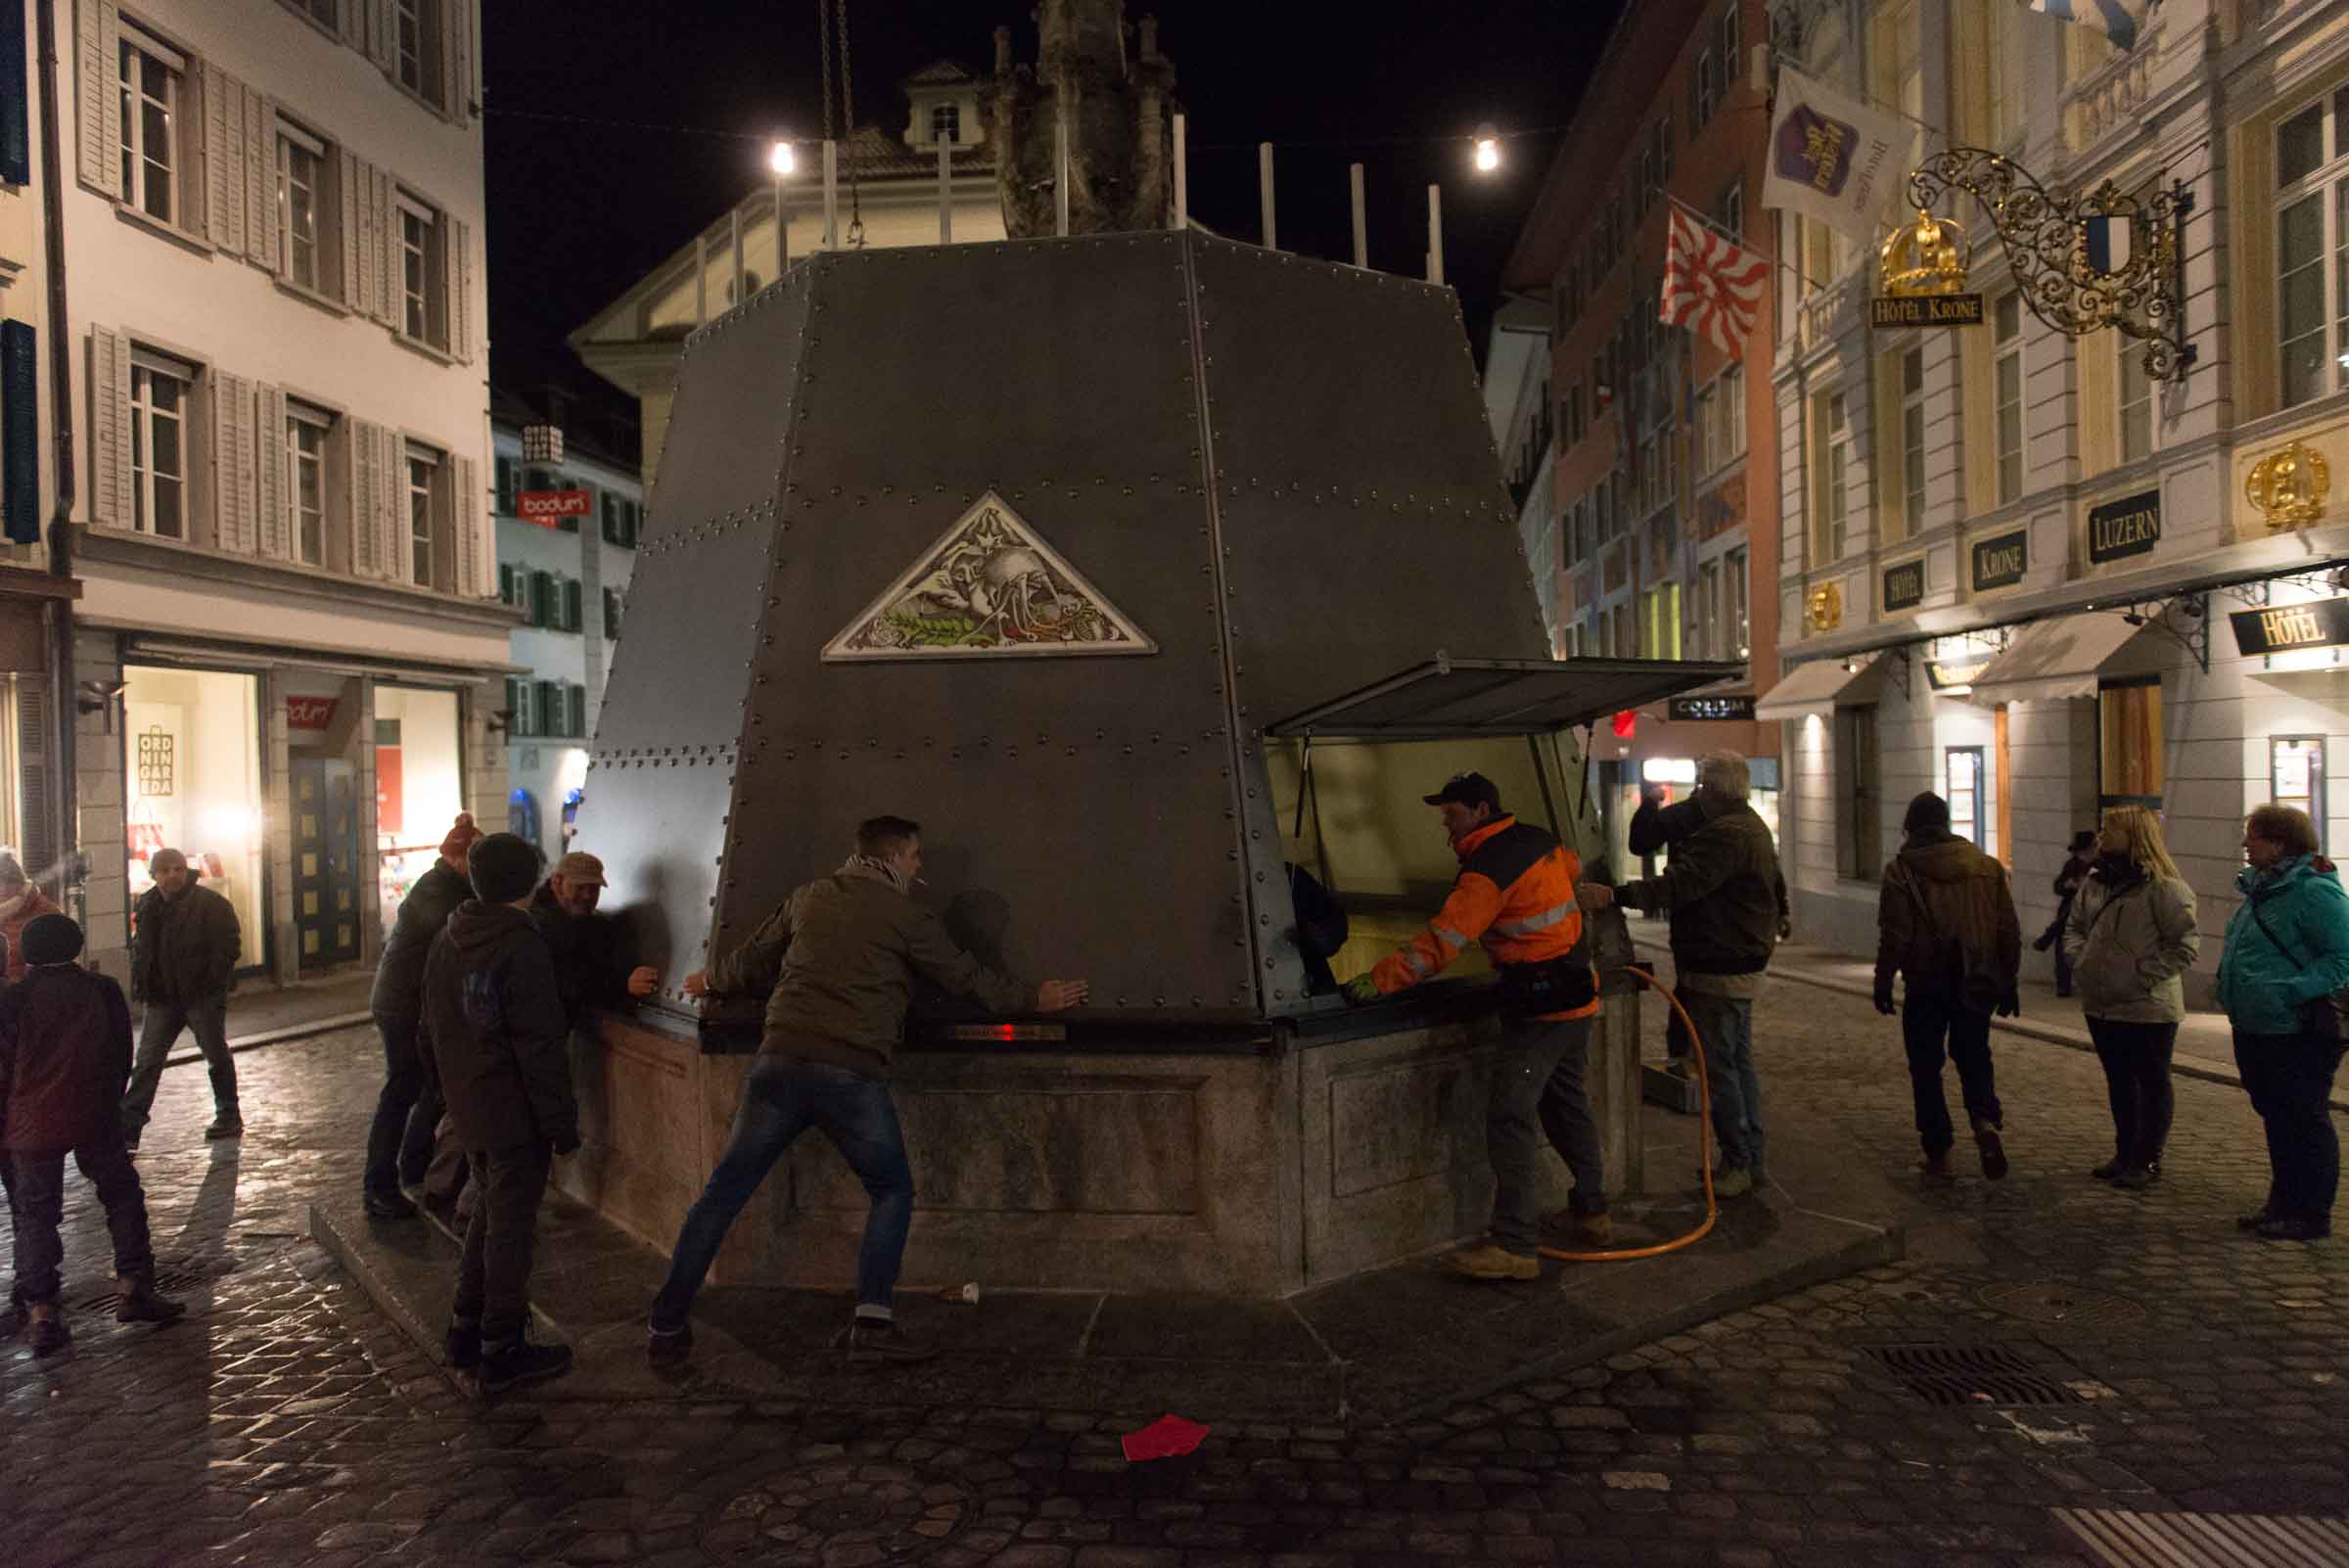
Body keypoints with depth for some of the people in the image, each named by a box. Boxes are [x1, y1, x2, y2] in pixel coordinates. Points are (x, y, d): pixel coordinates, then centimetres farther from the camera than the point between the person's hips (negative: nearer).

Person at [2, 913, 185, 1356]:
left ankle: (42, 1314, 3)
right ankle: (133, 1287, 8)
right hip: (94, 1120, 0)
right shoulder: (103, 991, 2)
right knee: (123, 1196, 13)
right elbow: (121, 1058, 8)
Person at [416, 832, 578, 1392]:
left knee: (489, 1211, 22)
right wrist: (562, 1124, -15)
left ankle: (466, 1331, 30)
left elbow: (429, 1031, 17)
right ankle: (503, 1351, 10)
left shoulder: (447, 940, 7)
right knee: (511, 1225, 1)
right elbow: (541, 1048, -21)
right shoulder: (521, 948, -19)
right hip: (515, 1114, -8)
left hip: (468, 1107, 8)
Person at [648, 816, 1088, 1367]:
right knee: (892, 1191, 14)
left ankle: (668, 1326, 14)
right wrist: (1035, 999, 22)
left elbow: (752, 960, 24)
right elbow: (967, 976, 9)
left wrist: (709, 981, 45)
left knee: (723, 1193, 11)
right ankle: (871, 1322, 5)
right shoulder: (903, 914, 3)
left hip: (780, 1061, 4)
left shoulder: (808, 897, 15)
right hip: (851, 1073, -4)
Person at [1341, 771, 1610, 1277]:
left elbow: (1441, 942, -24)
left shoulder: (1489, 868, -19)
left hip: (1540, 1005, -10)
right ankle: (1591, 1213, 32)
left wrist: (1379, 980, -23)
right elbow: (1573, 867, 31)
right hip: (1577, 995, 10)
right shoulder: (1539, 840, 9)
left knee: (1510, 1118, -11)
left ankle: (1516, 1246, -13)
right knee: (1567, 1105, 21)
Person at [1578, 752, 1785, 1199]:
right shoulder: (1754, 827, 13)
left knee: (1719, 1067, -3)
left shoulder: (1724, 836, -22)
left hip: (1719, 973, -11)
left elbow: (1678, 885, -34)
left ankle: (1738, 1163, 5)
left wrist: (1614, 894, -41)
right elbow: (1778, 894, 24)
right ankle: (1750, 1160, 26)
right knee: (1740, 1063, 17)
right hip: (1744, 965, 11)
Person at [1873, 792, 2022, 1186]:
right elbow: (2010, 932, 5)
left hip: (1926, 985, -3)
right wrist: (2009, 983, 14)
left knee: (1926, 1068, 8)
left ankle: (1938, 1156, 10)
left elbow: (1894, 936, -12)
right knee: (1973, 1054, 21)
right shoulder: (1987, 866, 4)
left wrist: (1883, 983, -1)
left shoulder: (1901, 870, -9)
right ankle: (1986, 1118, -5)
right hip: (1977, 984, 3)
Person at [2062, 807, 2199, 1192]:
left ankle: (2148, 1160, 18)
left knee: (2152, 1084, 7)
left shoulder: (2164, 887, -15)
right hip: (2100, 1005, 8)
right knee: (2118, 1081, 18)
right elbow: (2075, 926, 19)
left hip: (2148, 1009, -7)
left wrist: (2145, 974, -19)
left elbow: (2186, 944, -16)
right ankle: (2125, 1153, 32)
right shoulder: (2095, 882, 8)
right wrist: (2077, 957, 2)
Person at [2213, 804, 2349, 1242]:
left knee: (2305, 1122, 2)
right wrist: (2230, 987, 13)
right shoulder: (2261, 887, 12)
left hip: (2299, 1035, -9)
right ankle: (2283, 1203, 29)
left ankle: (2312, 1217, 12)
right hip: (2255, 1029, 10)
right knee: (2275, 1118, 17)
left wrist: (2290, 991, -27)